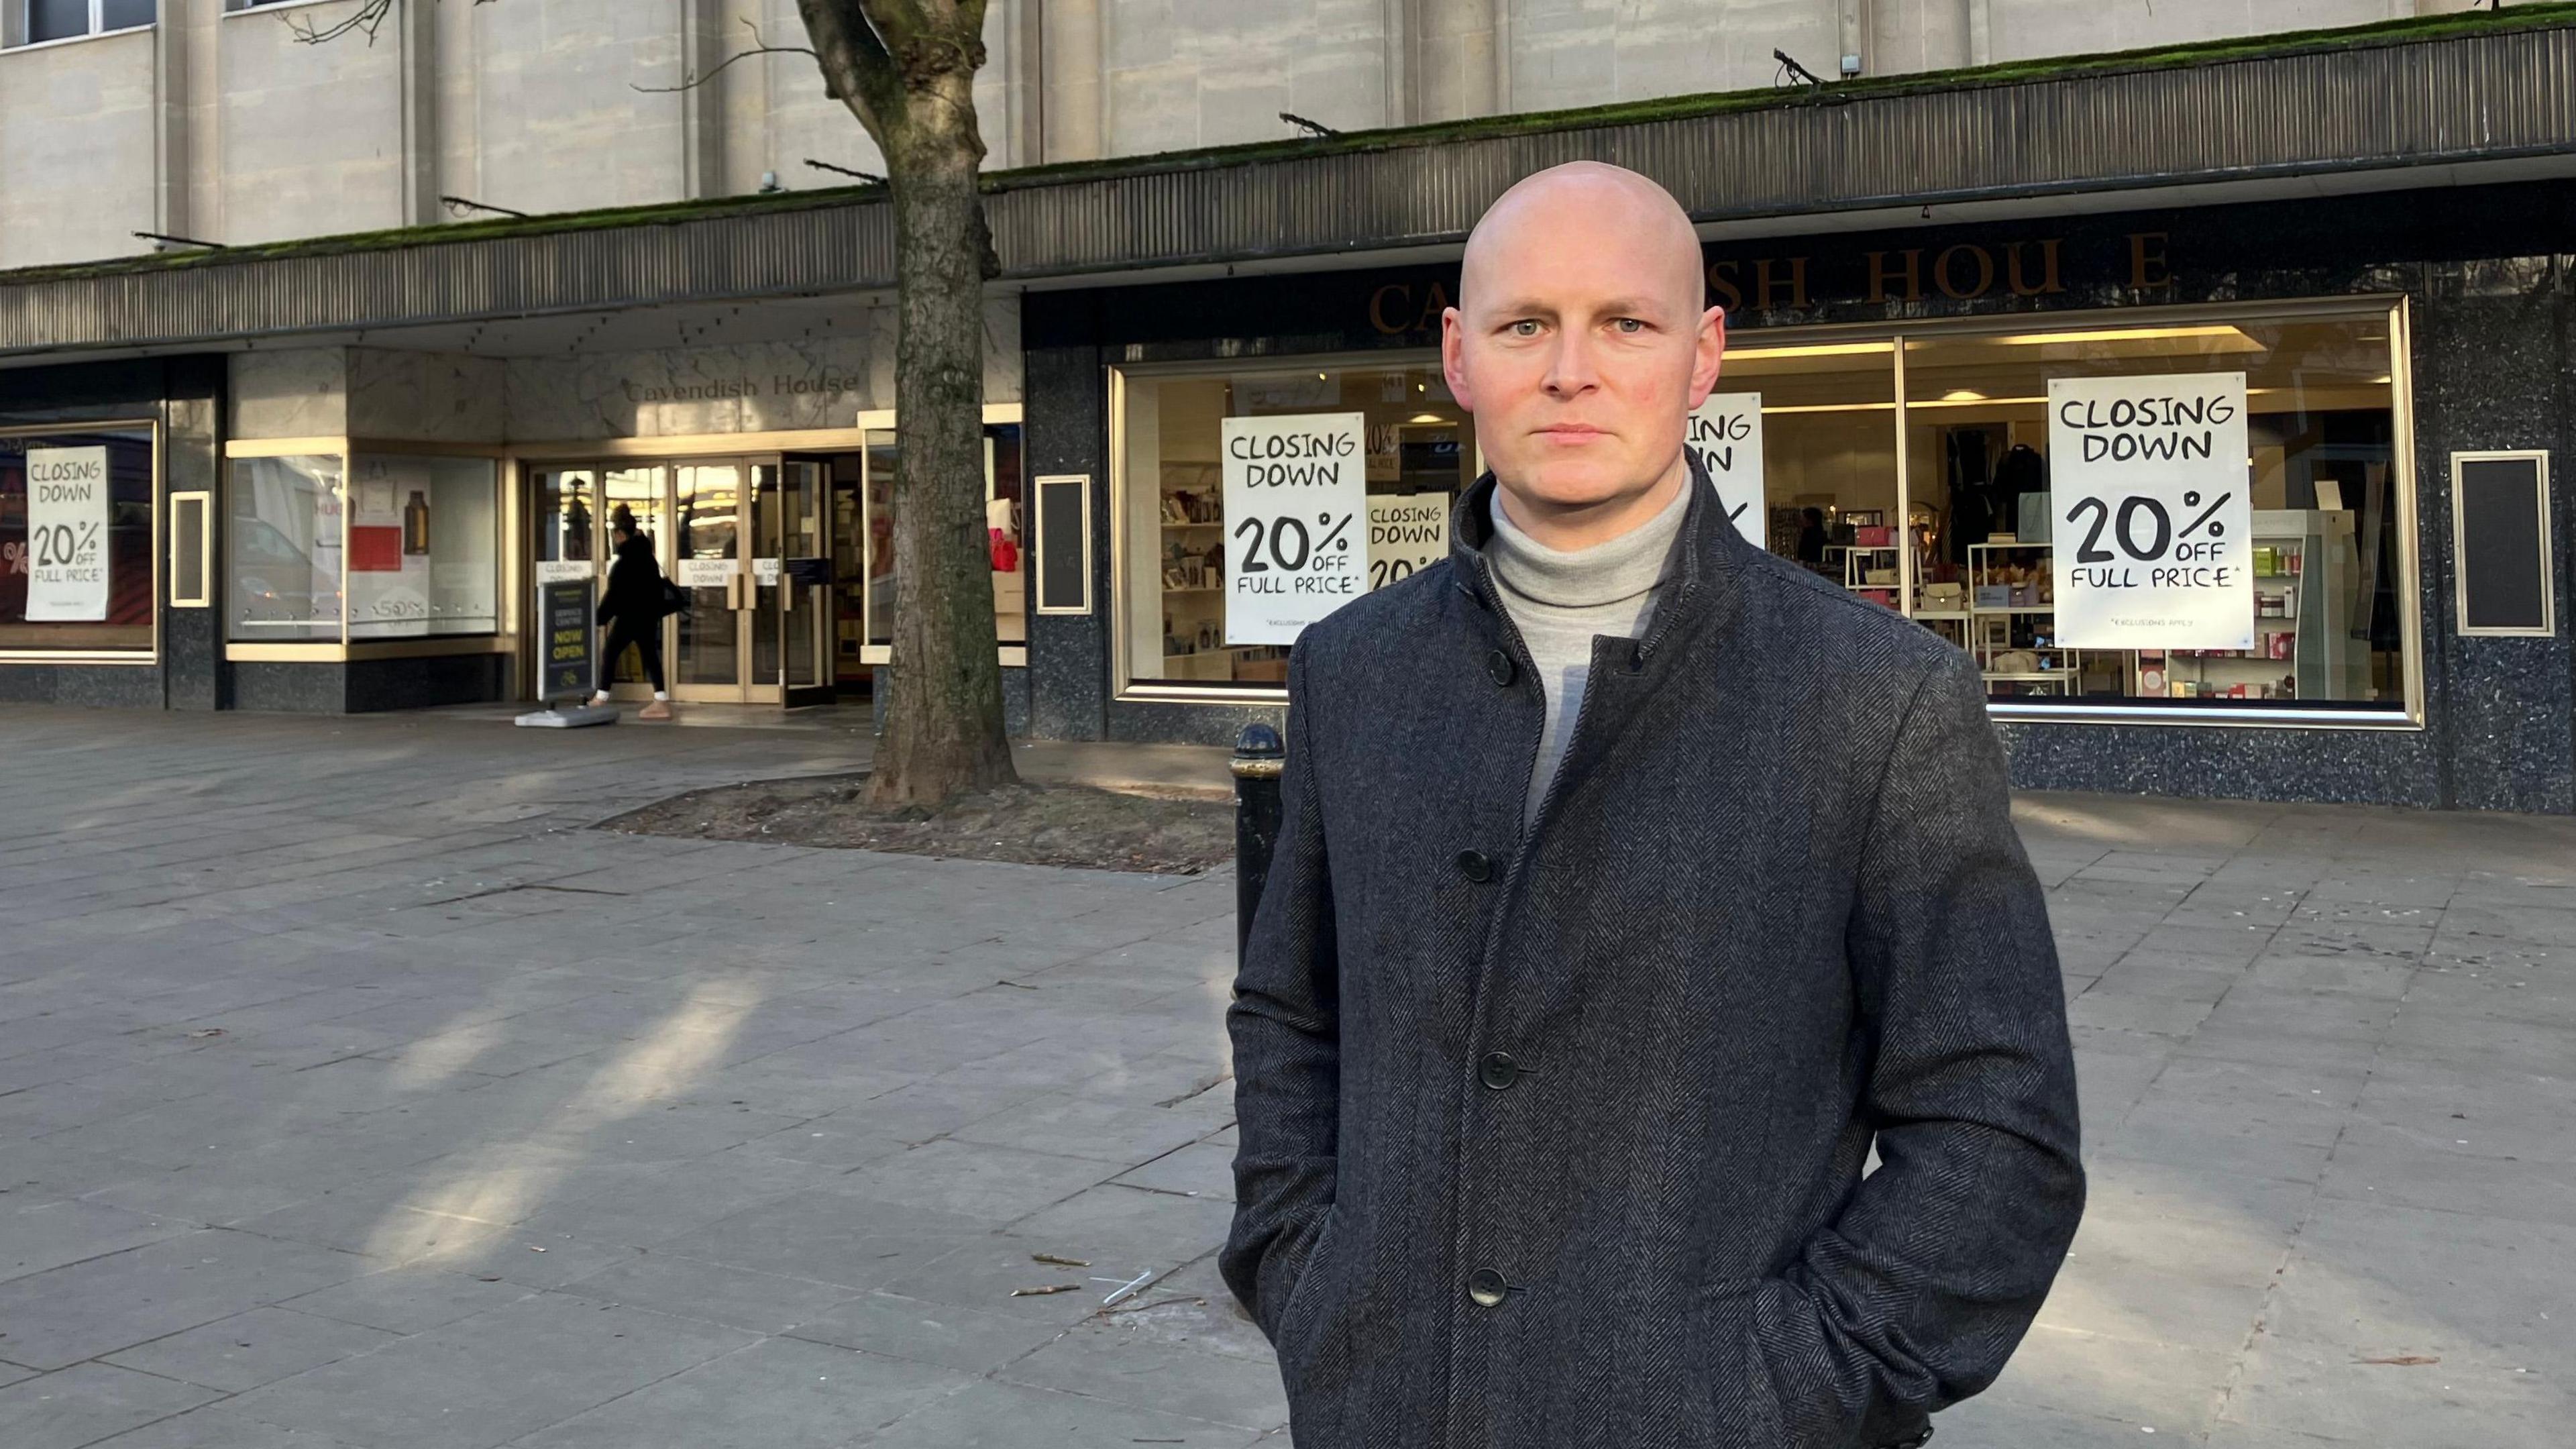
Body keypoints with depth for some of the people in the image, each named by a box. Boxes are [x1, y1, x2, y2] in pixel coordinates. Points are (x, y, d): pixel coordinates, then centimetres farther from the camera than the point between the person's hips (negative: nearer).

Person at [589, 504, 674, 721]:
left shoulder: (623, 562, -17)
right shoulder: (644, 552, 9)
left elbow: (614, 595, -17)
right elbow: (657, 584, 18)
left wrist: (599, 617, -10)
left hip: (630, 616, -9)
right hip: (649, 613, 9)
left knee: (609, 652, 2)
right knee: (650, 654, 8)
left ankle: (601, 699, 5)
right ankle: (662, 702, 2)